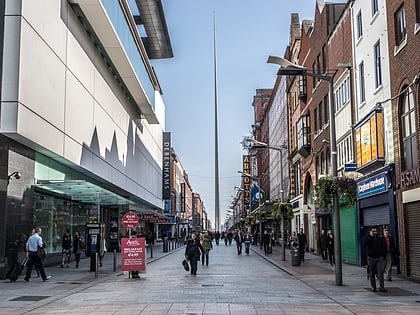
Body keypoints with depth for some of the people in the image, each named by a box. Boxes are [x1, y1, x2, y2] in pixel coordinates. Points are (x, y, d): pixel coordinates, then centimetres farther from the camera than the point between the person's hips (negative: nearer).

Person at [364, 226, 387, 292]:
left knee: (380, 273, -9)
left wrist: (384, 255, 5)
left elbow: (384, 248, 15)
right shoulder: (368, 238, 3)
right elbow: (365, 242, -21)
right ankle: (373, 287, 12)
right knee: (372, 274, 4)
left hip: (379, 258, 1)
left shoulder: (381, 239, 10)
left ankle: (382, 287, -9)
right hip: (371, 258, -1)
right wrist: (371, 236, -15)